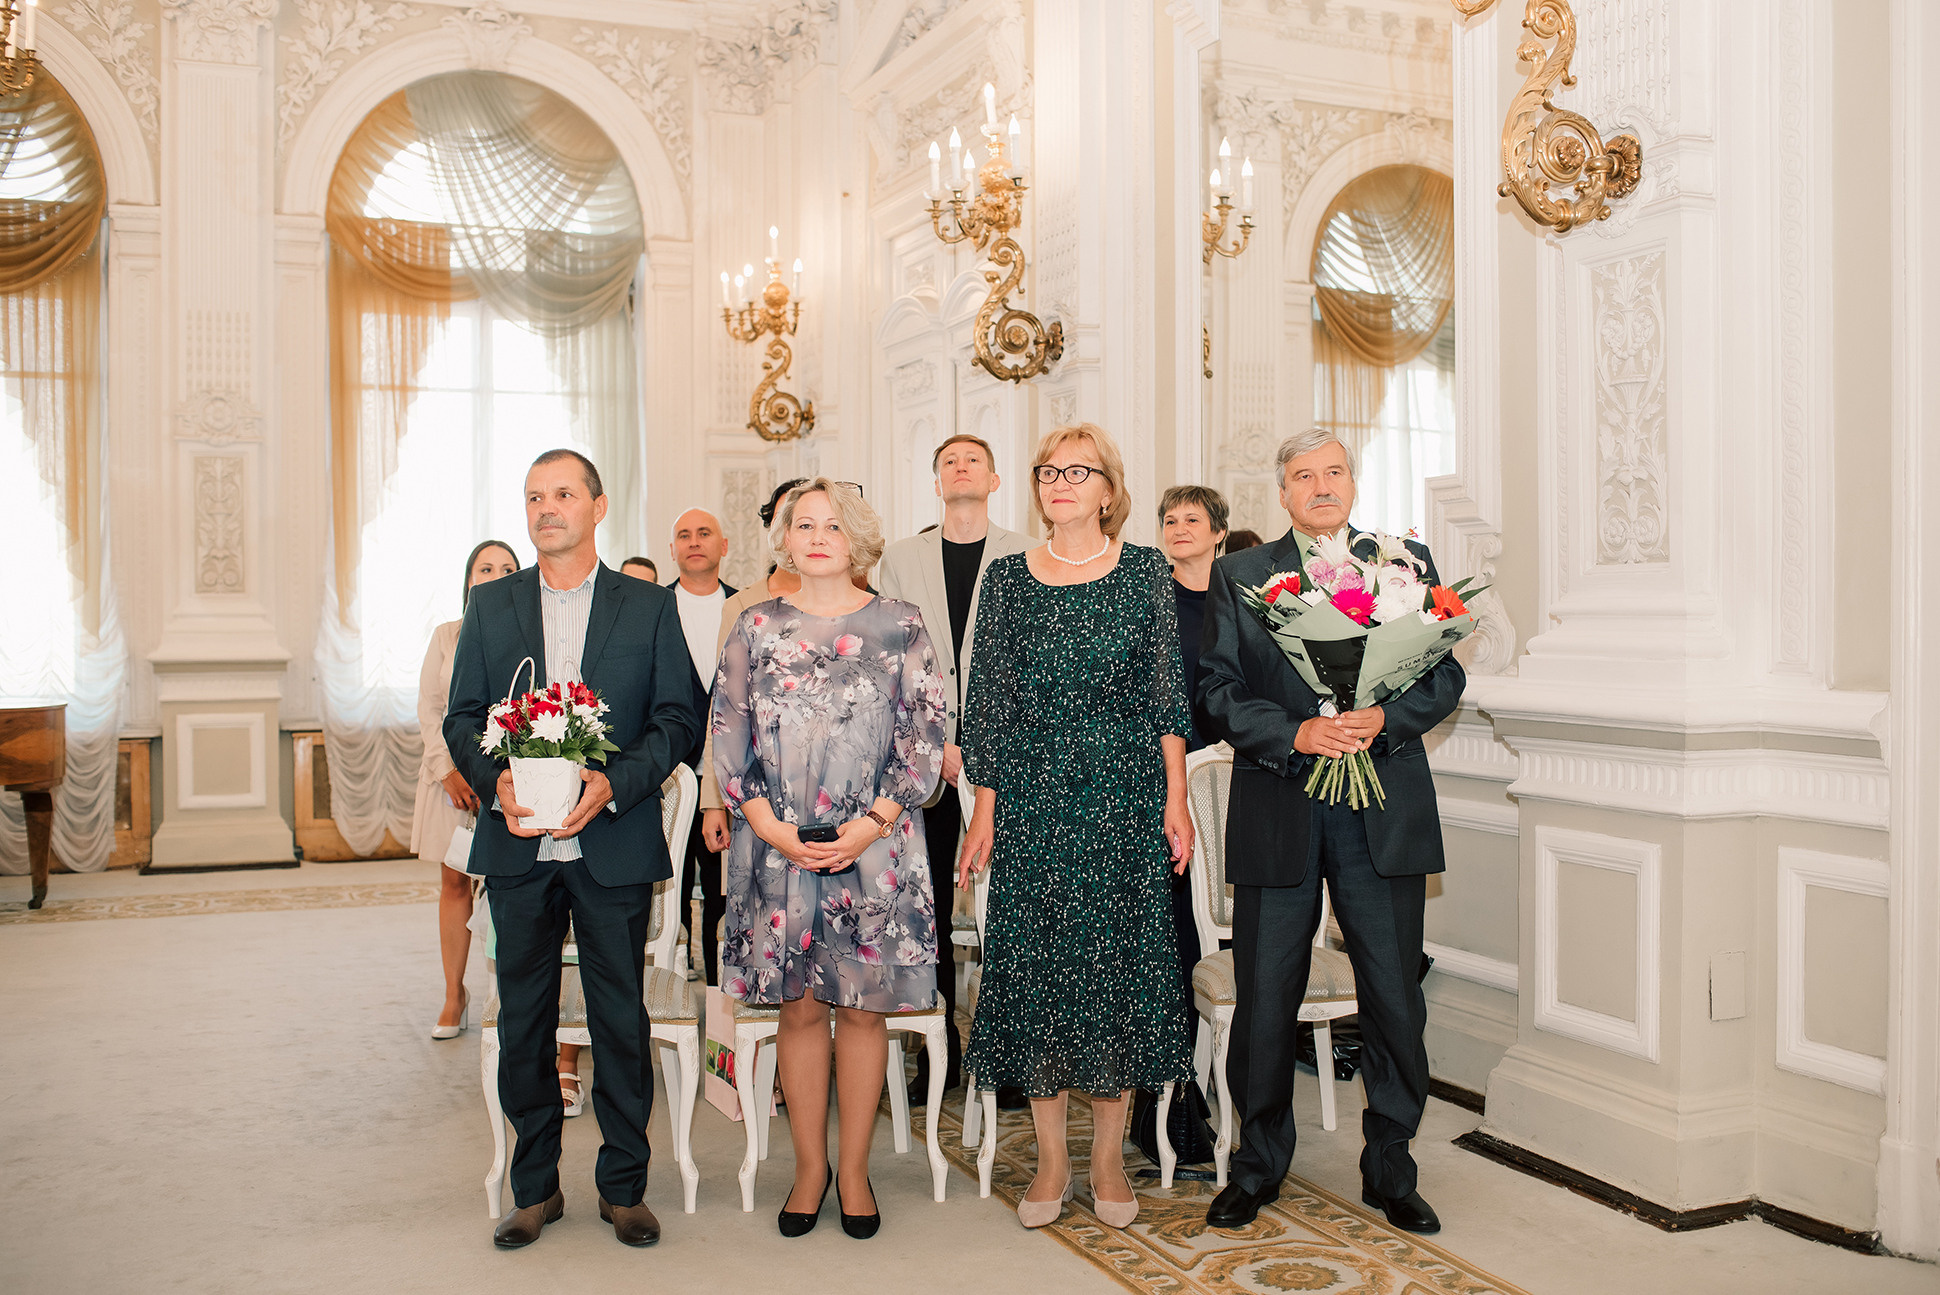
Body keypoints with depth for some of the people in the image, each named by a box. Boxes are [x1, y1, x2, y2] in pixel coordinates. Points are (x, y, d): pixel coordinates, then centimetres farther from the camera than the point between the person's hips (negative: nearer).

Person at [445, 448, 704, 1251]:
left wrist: (613, 783, -16)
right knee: (523, 1020, 10)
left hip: (614, 846, -2)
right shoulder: (490, 605, 10)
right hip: (518, 847, 2)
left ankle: (623, 1187, 20)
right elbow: (462, 717, 8)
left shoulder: (649, 606, 4)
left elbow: (678, 716, -1)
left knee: (621, 1020, 5)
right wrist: (495, 780, -12)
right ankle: (535, 1188, 24)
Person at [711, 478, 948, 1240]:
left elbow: (925, 735, 0)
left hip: (874, 845, -1)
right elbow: (729, 736, 5)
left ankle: (854, 1169, 19)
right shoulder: (756, 627, 7)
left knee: (862, 1005, 5)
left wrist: (872, 824, -9)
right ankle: (809, 1167, 21)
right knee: (800, 1007, 7)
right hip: (779, 845, 1)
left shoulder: (899, 625, 3)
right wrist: (769, 826, -6)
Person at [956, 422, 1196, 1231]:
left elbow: (1167, 693, 3)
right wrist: (984, 808, 0)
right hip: (1032, 801, 1)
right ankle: (1051, 1160, 16)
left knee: (1119, 959, 3)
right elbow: (988, 702, 5)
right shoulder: (1007, 578, 6)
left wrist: (1175, 799, -3)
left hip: (1125, 798, -1)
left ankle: (1108, 1158, 17)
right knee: (1036, 963, 3)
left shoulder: (1144, 572, 4)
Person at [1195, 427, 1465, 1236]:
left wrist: (1385, 719, -14)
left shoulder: (1408, 563, 9)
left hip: (1385, 815, 1)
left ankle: (1389, 1171, 25)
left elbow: (1445, 675, 4)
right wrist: (1297, 734, -15)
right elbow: (1218, 693, -1)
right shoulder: (1239, 576, 7)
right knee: (1264, 1001, 6)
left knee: (1394, 1001, 7)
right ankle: (1258, 1165, 25)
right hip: (1278, 813, -1)